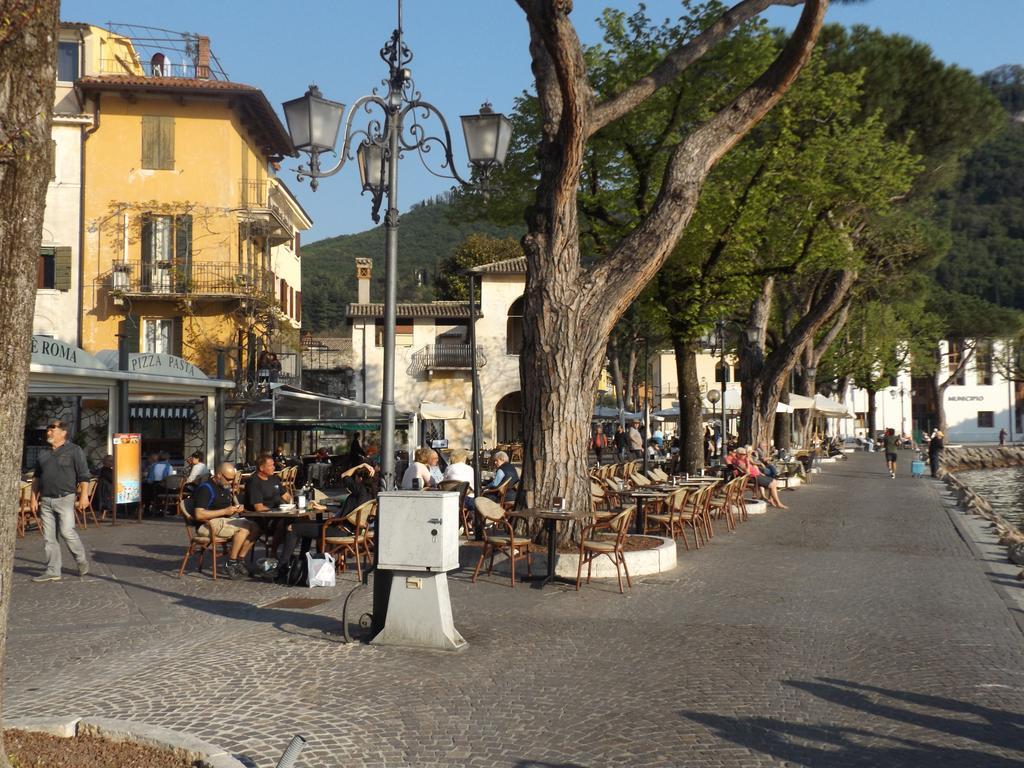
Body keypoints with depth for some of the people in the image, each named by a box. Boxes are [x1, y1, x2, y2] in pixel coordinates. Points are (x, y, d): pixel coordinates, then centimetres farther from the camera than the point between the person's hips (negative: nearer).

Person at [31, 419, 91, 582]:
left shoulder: (74, 451, -1)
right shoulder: (43, 453, 15)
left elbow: (84, 475, -4)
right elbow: (36, 477, 21)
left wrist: (84, 495, -12)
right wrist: (34, 498, 15)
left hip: (65, 499, -6)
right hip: (45, 501, 6)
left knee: (67, 531, -14)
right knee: (49, 537, 3)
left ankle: (82, 561, 6)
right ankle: (52, 571, 7)